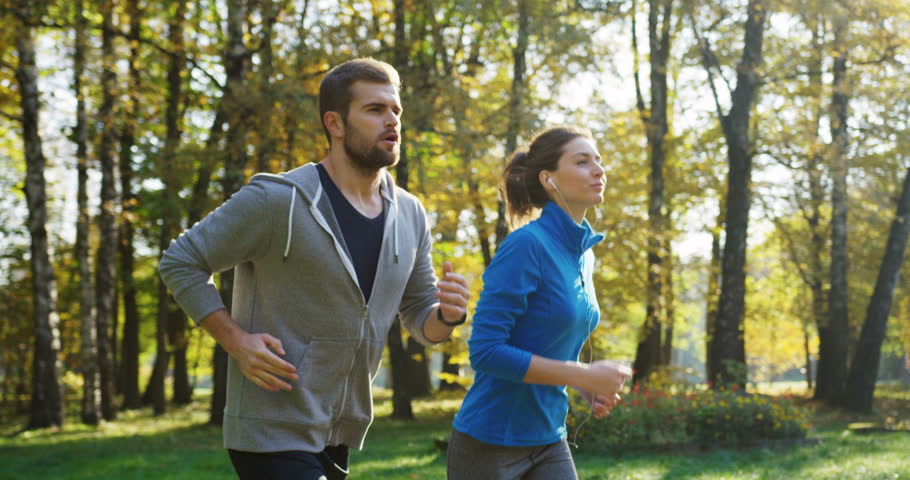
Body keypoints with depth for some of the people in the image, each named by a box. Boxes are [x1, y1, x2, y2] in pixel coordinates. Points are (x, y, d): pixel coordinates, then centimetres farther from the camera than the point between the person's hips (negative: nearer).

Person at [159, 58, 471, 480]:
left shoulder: (409, 216, 4)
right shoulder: (279, 201, -15)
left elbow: (419, 317, 12)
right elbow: (180, 263, -9)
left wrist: (446, 315, -12)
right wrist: (236, 341, -19)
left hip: (339, 436, 7)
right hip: (273, 432, -7)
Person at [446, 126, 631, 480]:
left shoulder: (584, 255, 8)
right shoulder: (526, 245, -16)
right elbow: (485, 350, -22)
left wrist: (590, 388, 1)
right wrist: (584, 374, -19)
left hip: (549, 439, 7)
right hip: (490, 442, -7)